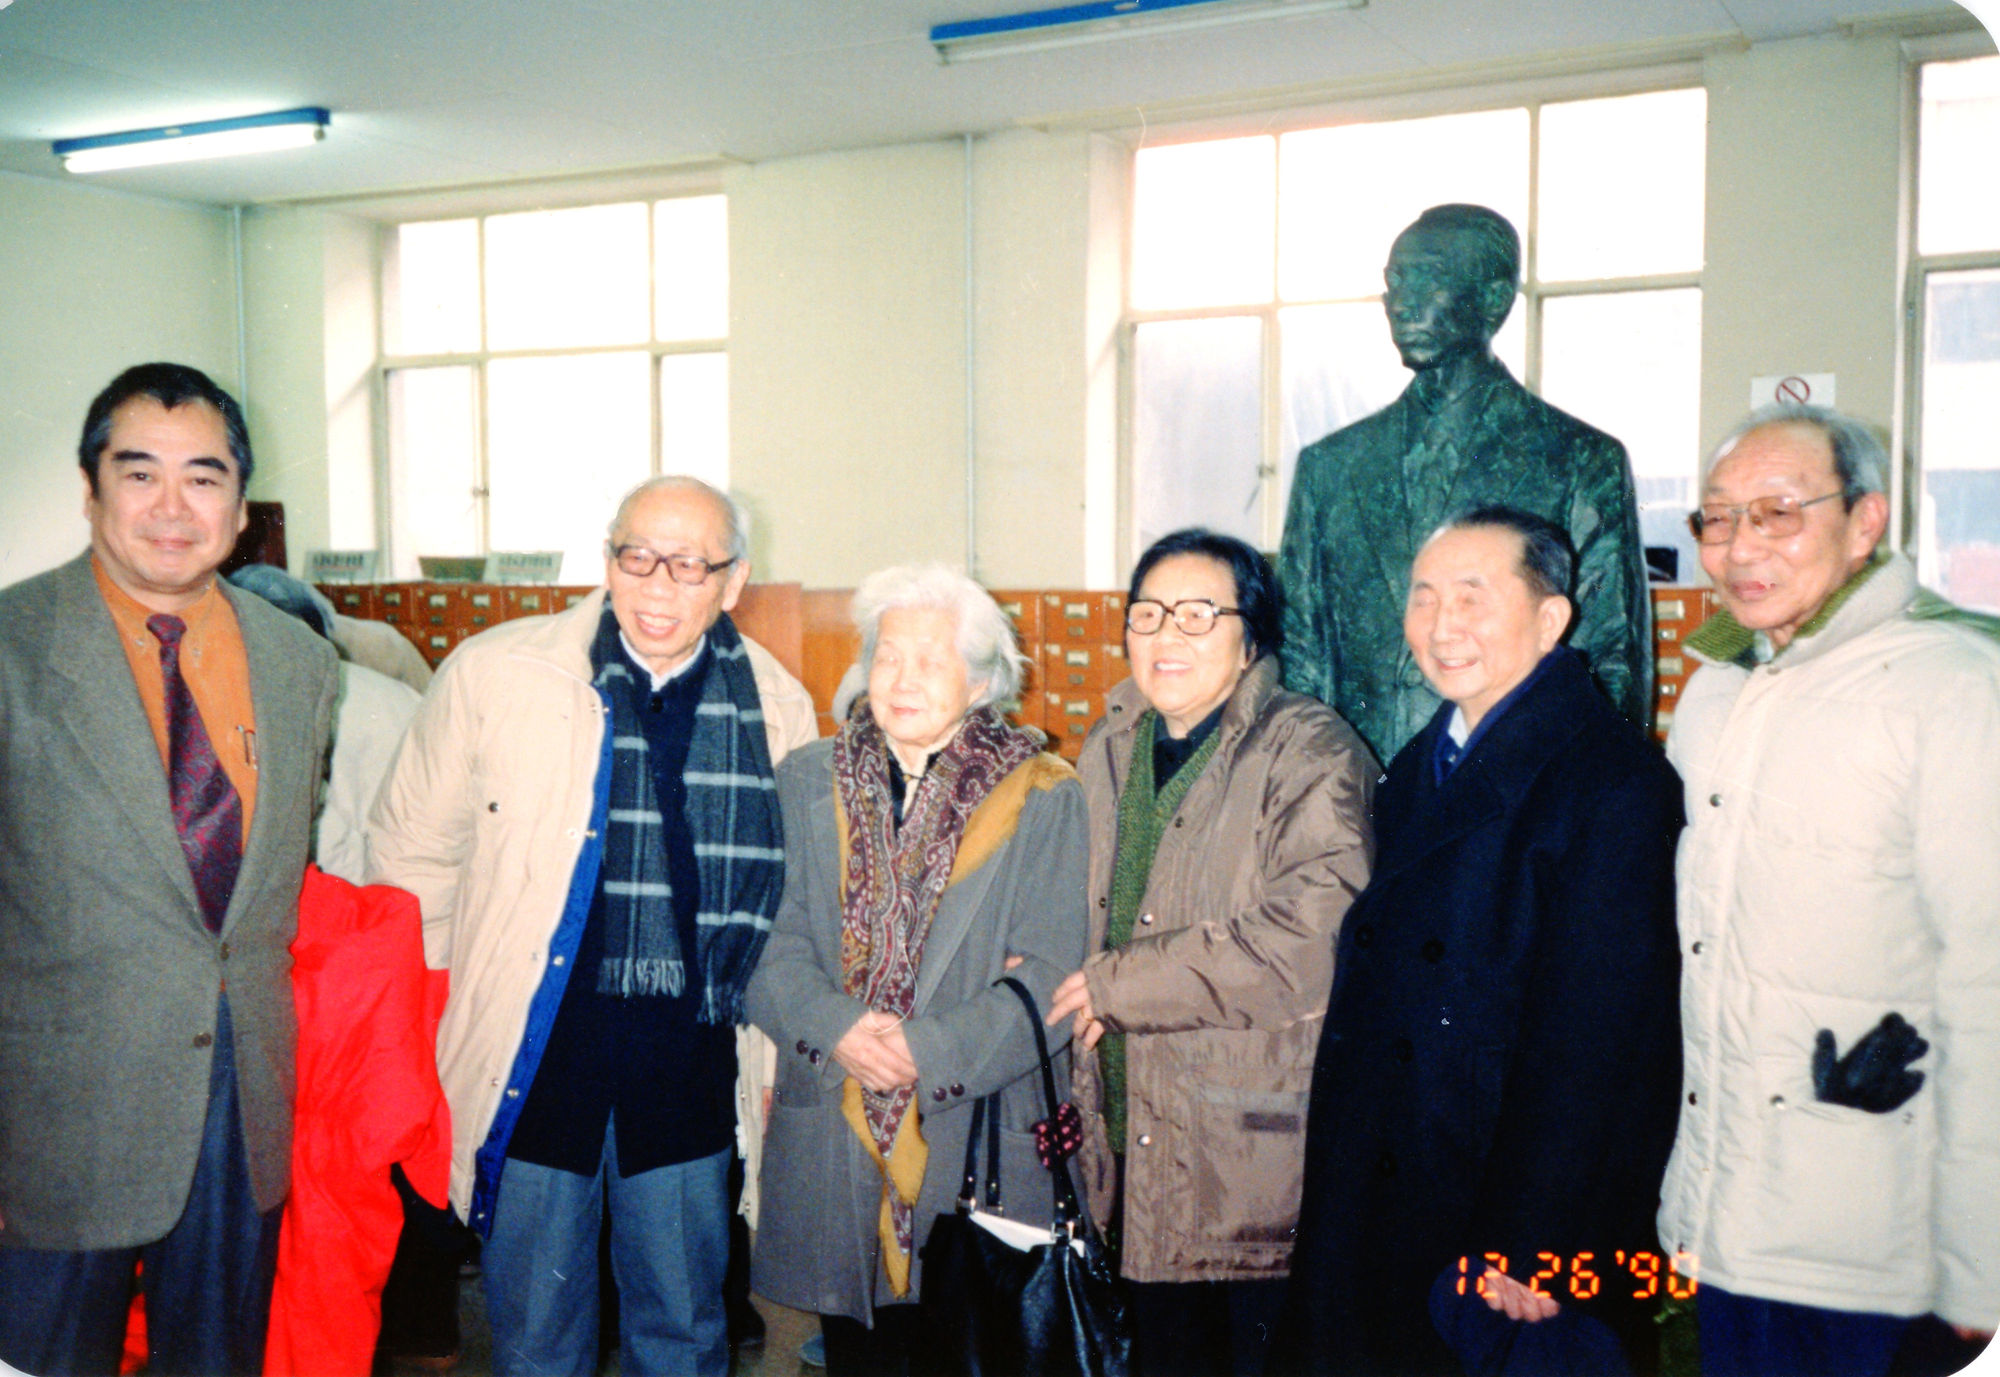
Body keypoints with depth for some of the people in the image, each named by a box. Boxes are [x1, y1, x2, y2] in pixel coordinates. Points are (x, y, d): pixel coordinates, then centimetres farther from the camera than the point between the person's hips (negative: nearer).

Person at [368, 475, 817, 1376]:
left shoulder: (778, 709, 1)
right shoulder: (492, 673, -4)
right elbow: (414, 851, 3)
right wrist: (422, 1037, 4)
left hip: (688, 1059, 1)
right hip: (531, 1054, -1)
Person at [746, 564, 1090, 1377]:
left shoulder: (1042, 797, -1)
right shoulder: (808, 782, 8)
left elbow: (1046, 975, -6)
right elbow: (775, 946, 3)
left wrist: (926, 1050, -16)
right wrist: (838, 1027, -15)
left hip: (976, 1137, -2)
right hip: (831, 1137, 2)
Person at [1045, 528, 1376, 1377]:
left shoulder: (1309, 754, -12)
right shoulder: (1112, 750, 10)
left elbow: (1306, 947, -24)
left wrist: (1117, 986, -17)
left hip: (1259, 1158, -6)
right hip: (1135, 1149, 6)